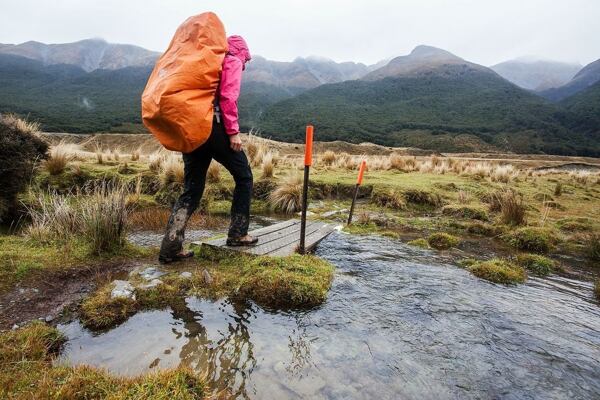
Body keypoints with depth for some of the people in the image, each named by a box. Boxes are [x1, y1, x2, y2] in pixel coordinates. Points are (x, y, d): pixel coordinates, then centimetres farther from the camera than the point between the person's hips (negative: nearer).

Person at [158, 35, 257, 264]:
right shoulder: (233, 62, 6)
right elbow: (228, 97, -11)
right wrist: (233, 132, -12)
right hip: (214, 126, -7)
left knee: (191, 189, 9)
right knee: (243, 176, 9)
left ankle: (171, 248, 5)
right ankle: (237, 234, 12)